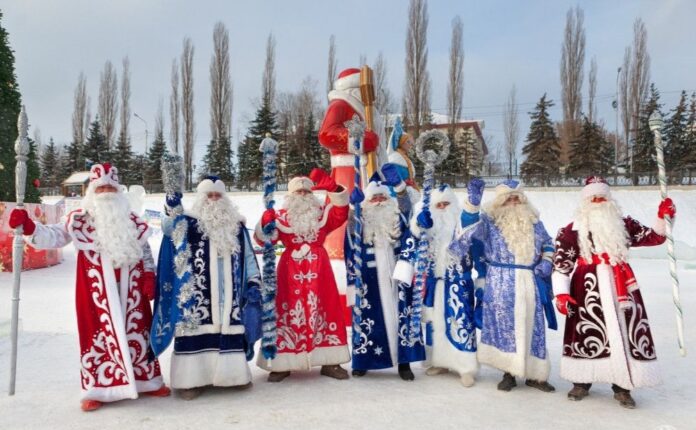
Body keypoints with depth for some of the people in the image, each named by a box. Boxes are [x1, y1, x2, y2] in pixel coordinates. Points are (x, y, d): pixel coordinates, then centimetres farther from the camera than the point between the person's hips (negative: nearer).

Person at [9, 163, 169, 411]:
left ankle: (147, 381, 24)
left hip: (130, 290, 3)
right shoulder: (79, 219, 3)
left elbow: (145, 252, 13)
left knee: (138, 331, 10)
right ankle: (96, 389, 13)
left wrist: (149, 276, 2)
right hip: (97, 291, -3)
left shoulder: (132, 221, 11)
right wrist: (28, 227, -23)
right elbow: (53, 237, -6)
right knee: (98, 333, 0)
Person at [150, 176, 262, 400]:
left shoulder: (237, 226, 12)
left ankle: (231, 373, 19)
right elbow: (169, 228, -17)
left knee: (229, 328, 6)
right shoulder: (188, 223, 5)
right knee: (197, 329, -6)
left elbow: (248, 257, 13)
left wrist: (254, 283, 4)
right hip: (198, 293, -3)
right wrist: (173, 211, -36)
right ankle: (191, 378, 1)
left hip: (229, 293, 3)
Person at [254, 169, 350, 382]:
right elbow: (264, 238, -4)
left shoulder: (322, 213, 13)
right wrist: (265, 223, -26)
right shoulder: (281, 216, 6)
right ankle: (282, 363, 7)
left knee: (325, 310, 3)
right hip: (291, 272, -2)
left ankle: (329, 362, 12)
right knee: (289, 312, -1)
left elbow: (340, 212, -5)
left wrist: (332, 188, -20)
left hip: (318, 270, 2)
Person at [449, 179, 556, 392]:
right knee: (504, 325, 1)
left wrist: (546, 261, 5)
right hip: (502, 284, -3)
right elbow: (470, 226, -17)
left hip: (530, 282, 3)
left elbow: (547, 243, 23)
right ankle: (509, 373, 14)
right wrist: (472, 203, -29)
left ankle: (534, 374, 18)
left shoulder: (533, 221, 12)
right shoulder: (490, 221, 0)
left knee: (532, 326, 7)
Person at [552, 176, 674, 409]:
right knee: (586, 332, 1)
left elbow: (654, 237, 16)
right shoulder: (573, 230, 1)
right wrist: (561, 293, -10)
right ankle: (582, 382, 18)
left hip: (621, 287, 3)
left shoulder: (623, 224, 12)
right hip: (588, 288, -2)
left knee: (626, 332, 2)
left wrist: (663, 218, -3)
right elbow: (561, 263, -3)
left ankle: (622, 386, 15)